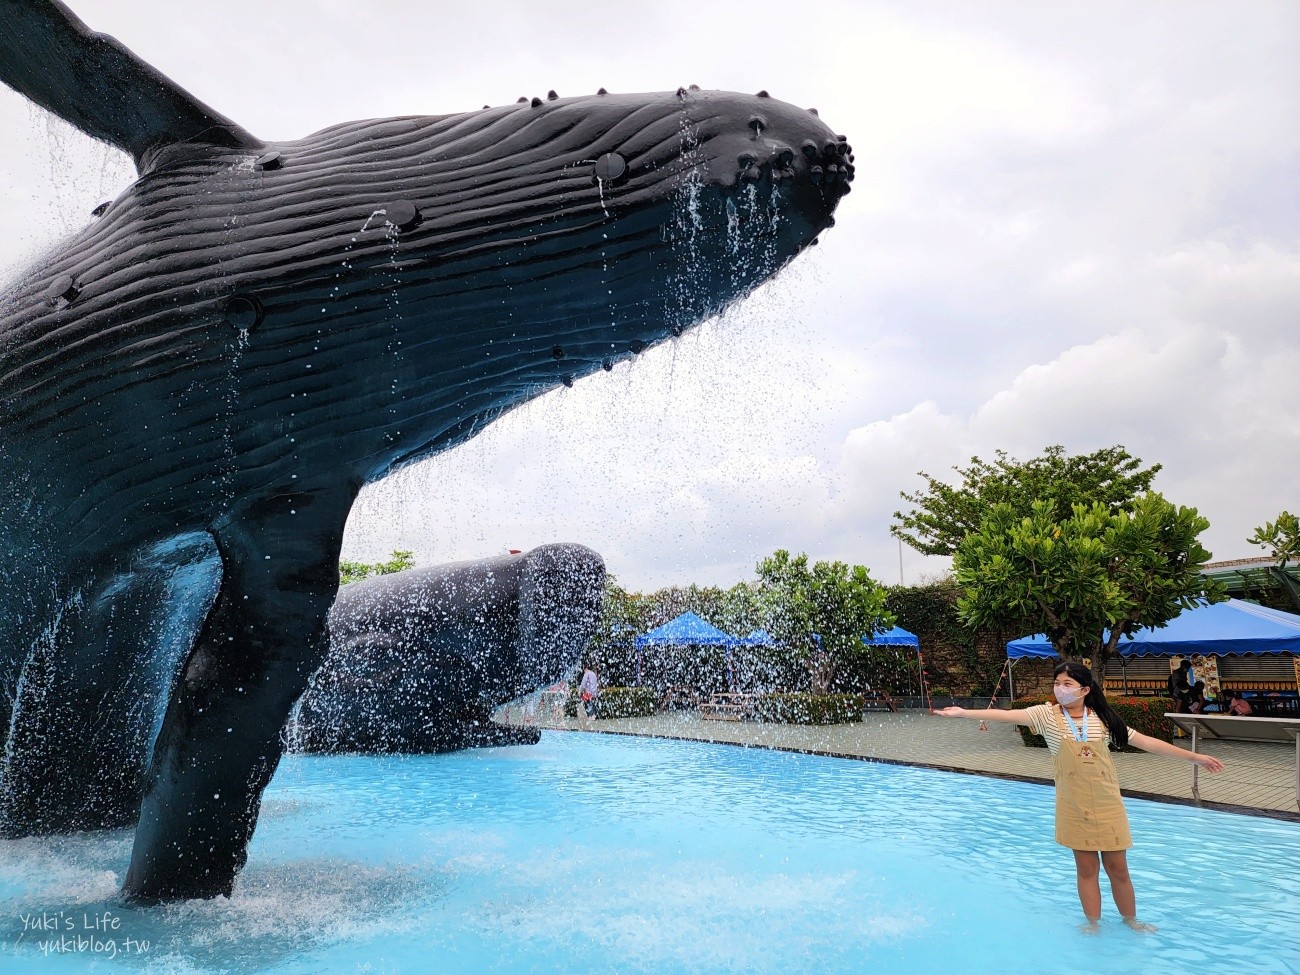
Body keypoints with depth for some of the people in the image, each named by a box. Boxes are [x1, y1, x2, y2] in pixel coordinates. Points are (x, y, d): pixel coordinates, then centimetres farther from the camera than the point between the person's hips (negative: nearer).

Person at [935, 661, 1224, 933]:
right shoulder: (1047, 715, -8)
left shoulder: (1102, 719, -3)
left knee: (1117, 868, 10)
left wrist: (1194, 757, 3)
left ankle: (1131, 921, 32)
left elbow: (1146, 742, 2)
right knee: (1086, 869, 8)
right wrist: (964, 713, -30)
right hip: (1074, 807, -1)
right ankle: (1093, 924, 24)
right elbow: (1009, 715, -19)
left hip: (1107, 805, 1)